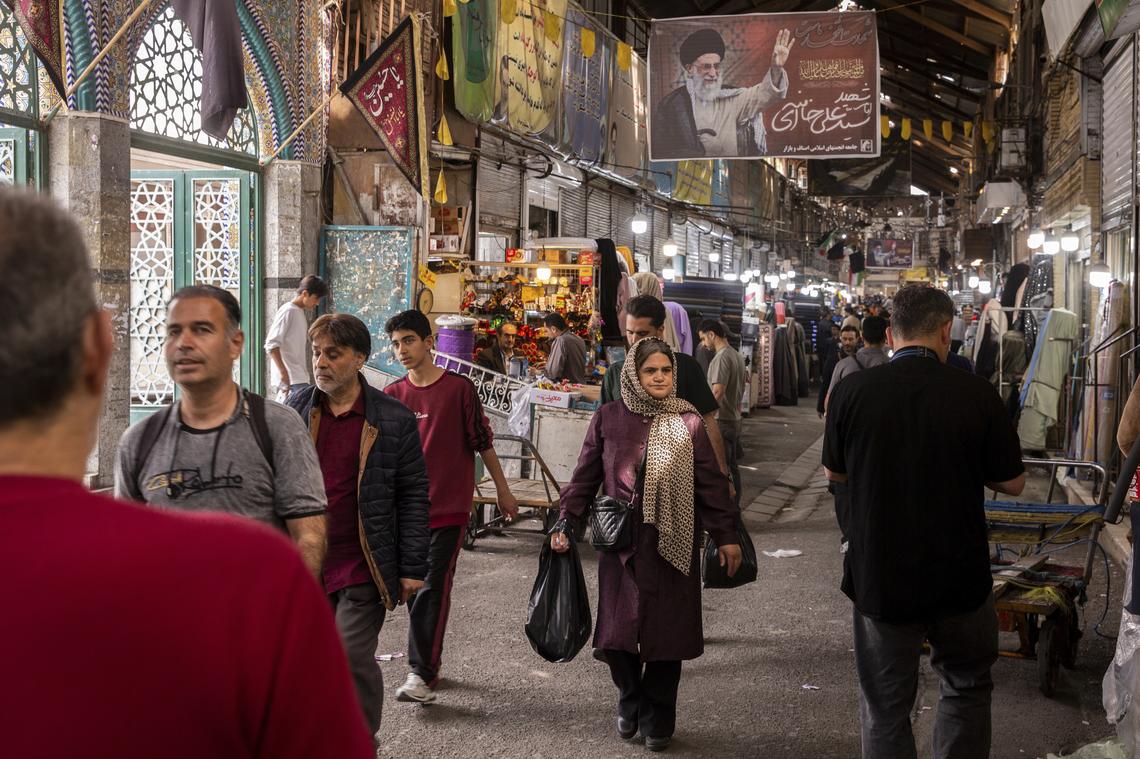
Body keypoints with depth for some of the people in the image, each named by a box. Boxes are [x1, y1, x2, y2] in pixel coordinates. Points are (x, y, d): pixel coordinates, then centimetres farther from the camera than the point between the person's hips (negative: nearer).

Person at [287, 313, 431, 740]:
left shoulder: (393, 420, -4)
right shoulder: (294, 412, 5)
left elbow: (413, 497, -2)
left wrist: (412, 569, -4)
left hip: (364, 567, -3)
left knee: (352, 654, -7)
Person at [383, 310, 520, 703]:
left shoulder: (458, 388, -4)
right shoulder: (392, 396, 6)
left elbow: (482, 441, 2)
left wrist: (503, 490, 8)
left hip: (448, 507, -4)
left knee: (432, 591, -9)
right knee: (415, 589, 12)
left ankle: (422, 675, -8)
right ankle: (430, 663, 26)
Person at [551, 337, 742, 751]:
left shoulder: (688, 422, 2)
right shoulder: (608, 418, 2)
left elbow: (710, 483, 3)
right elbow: (585, 476, 8)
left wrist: (726, 535, 2)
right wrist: (565, 524, 4)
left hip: (672, 545, 0)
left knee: (667, 632, 4)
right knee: (618, 629, 3)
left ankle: (658, 715, 23)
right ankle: (629, 698, 30)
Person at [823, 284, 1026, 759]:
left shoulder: (852, 391, -12)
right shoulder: (977, 394, -13)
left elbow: (834, 474, 3)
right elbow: (1012, 484, -3)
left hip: (879, 577, 0)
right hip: (959, 577, 0)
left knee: (885, 708, 14)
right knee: (966, 685, 23)